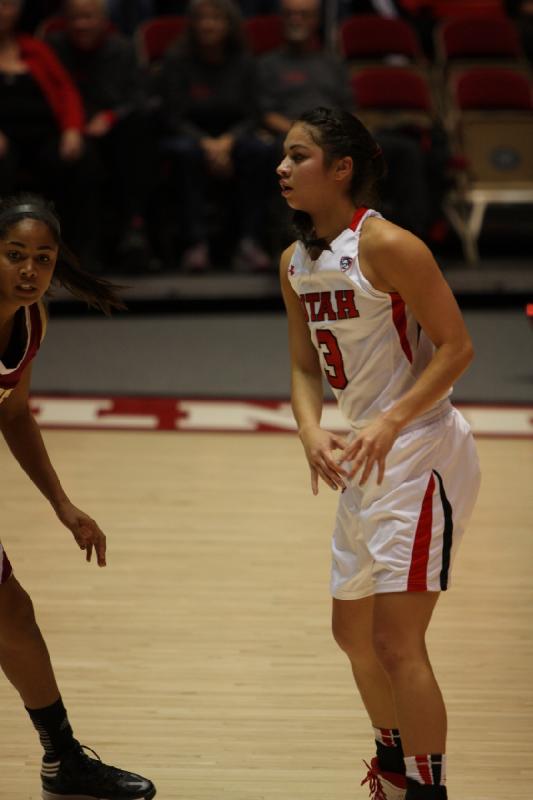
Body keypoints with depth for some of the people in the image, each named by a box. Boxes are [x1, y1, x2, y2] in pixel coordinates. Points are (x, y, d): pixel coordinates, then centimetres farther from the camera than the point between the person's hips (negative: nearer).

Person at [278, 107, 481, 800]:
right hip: (366, 461, 9)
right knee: (352, 629, 21)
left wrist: (390, 423, -24)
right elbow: (305, 367, 12)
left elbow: (457, 346, -16)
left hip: (421, 453, -9)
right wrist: (311, 430, -8)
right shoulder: (296, 263, 7)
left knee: (397, 639, -12)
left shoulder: (386, 246, -17)